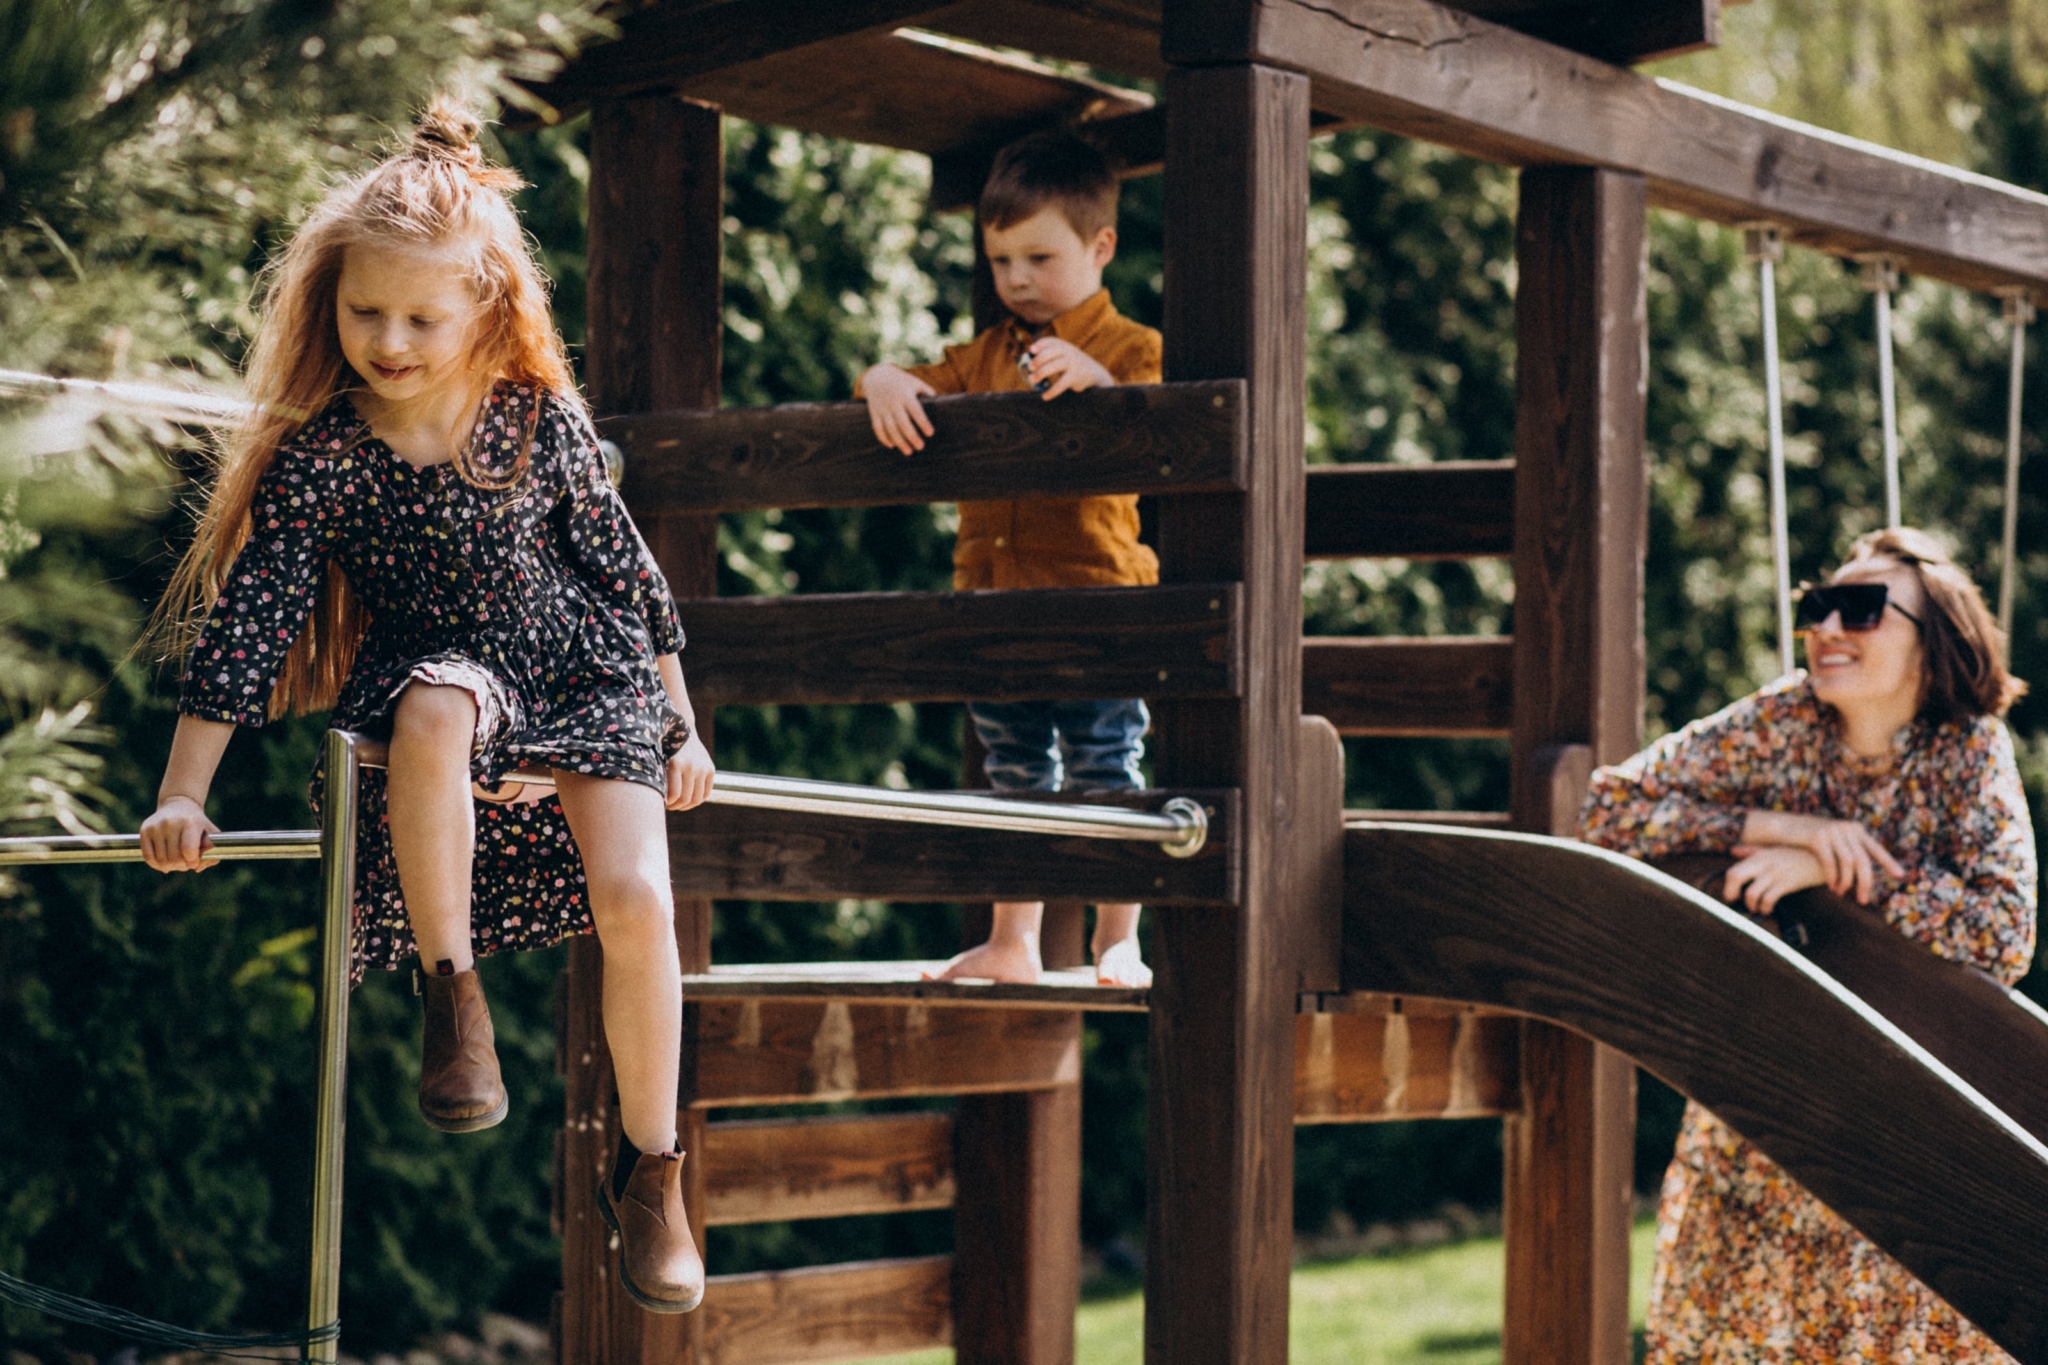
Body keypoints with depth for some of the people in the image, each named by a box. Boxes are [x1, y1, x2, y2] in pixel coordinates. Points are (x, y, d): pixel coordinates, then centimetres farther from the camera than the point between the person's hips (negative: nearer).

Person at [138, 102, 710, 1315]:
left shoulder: (541, 420, -8)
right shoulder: (318, 452, -11)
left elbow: (622, 563, 4)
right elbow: (247, 613, -13)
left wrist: (680, 723, 10)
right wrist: (184, 795, -18)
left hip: (587, 676, 1)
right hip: (432, 669, -1)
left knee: (635, 902, -20)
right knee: (438, 710, -40)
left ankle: (649, 1171, 1)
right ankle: (452, 997, -24)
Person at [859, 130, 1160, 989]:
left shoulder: (1131, 349, -1)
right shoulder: (987, 356, 16)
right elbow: (929, 389, 12)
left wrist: (1095, 380, -33)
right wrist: (887, 383, -12)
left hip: (1094, 603, -5)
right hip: (992, 602, 5)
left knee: (1104, 779, -1)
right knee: (1015, 782, 13)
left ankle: (1118, 942, 9)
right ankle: (1012, 943, 21)